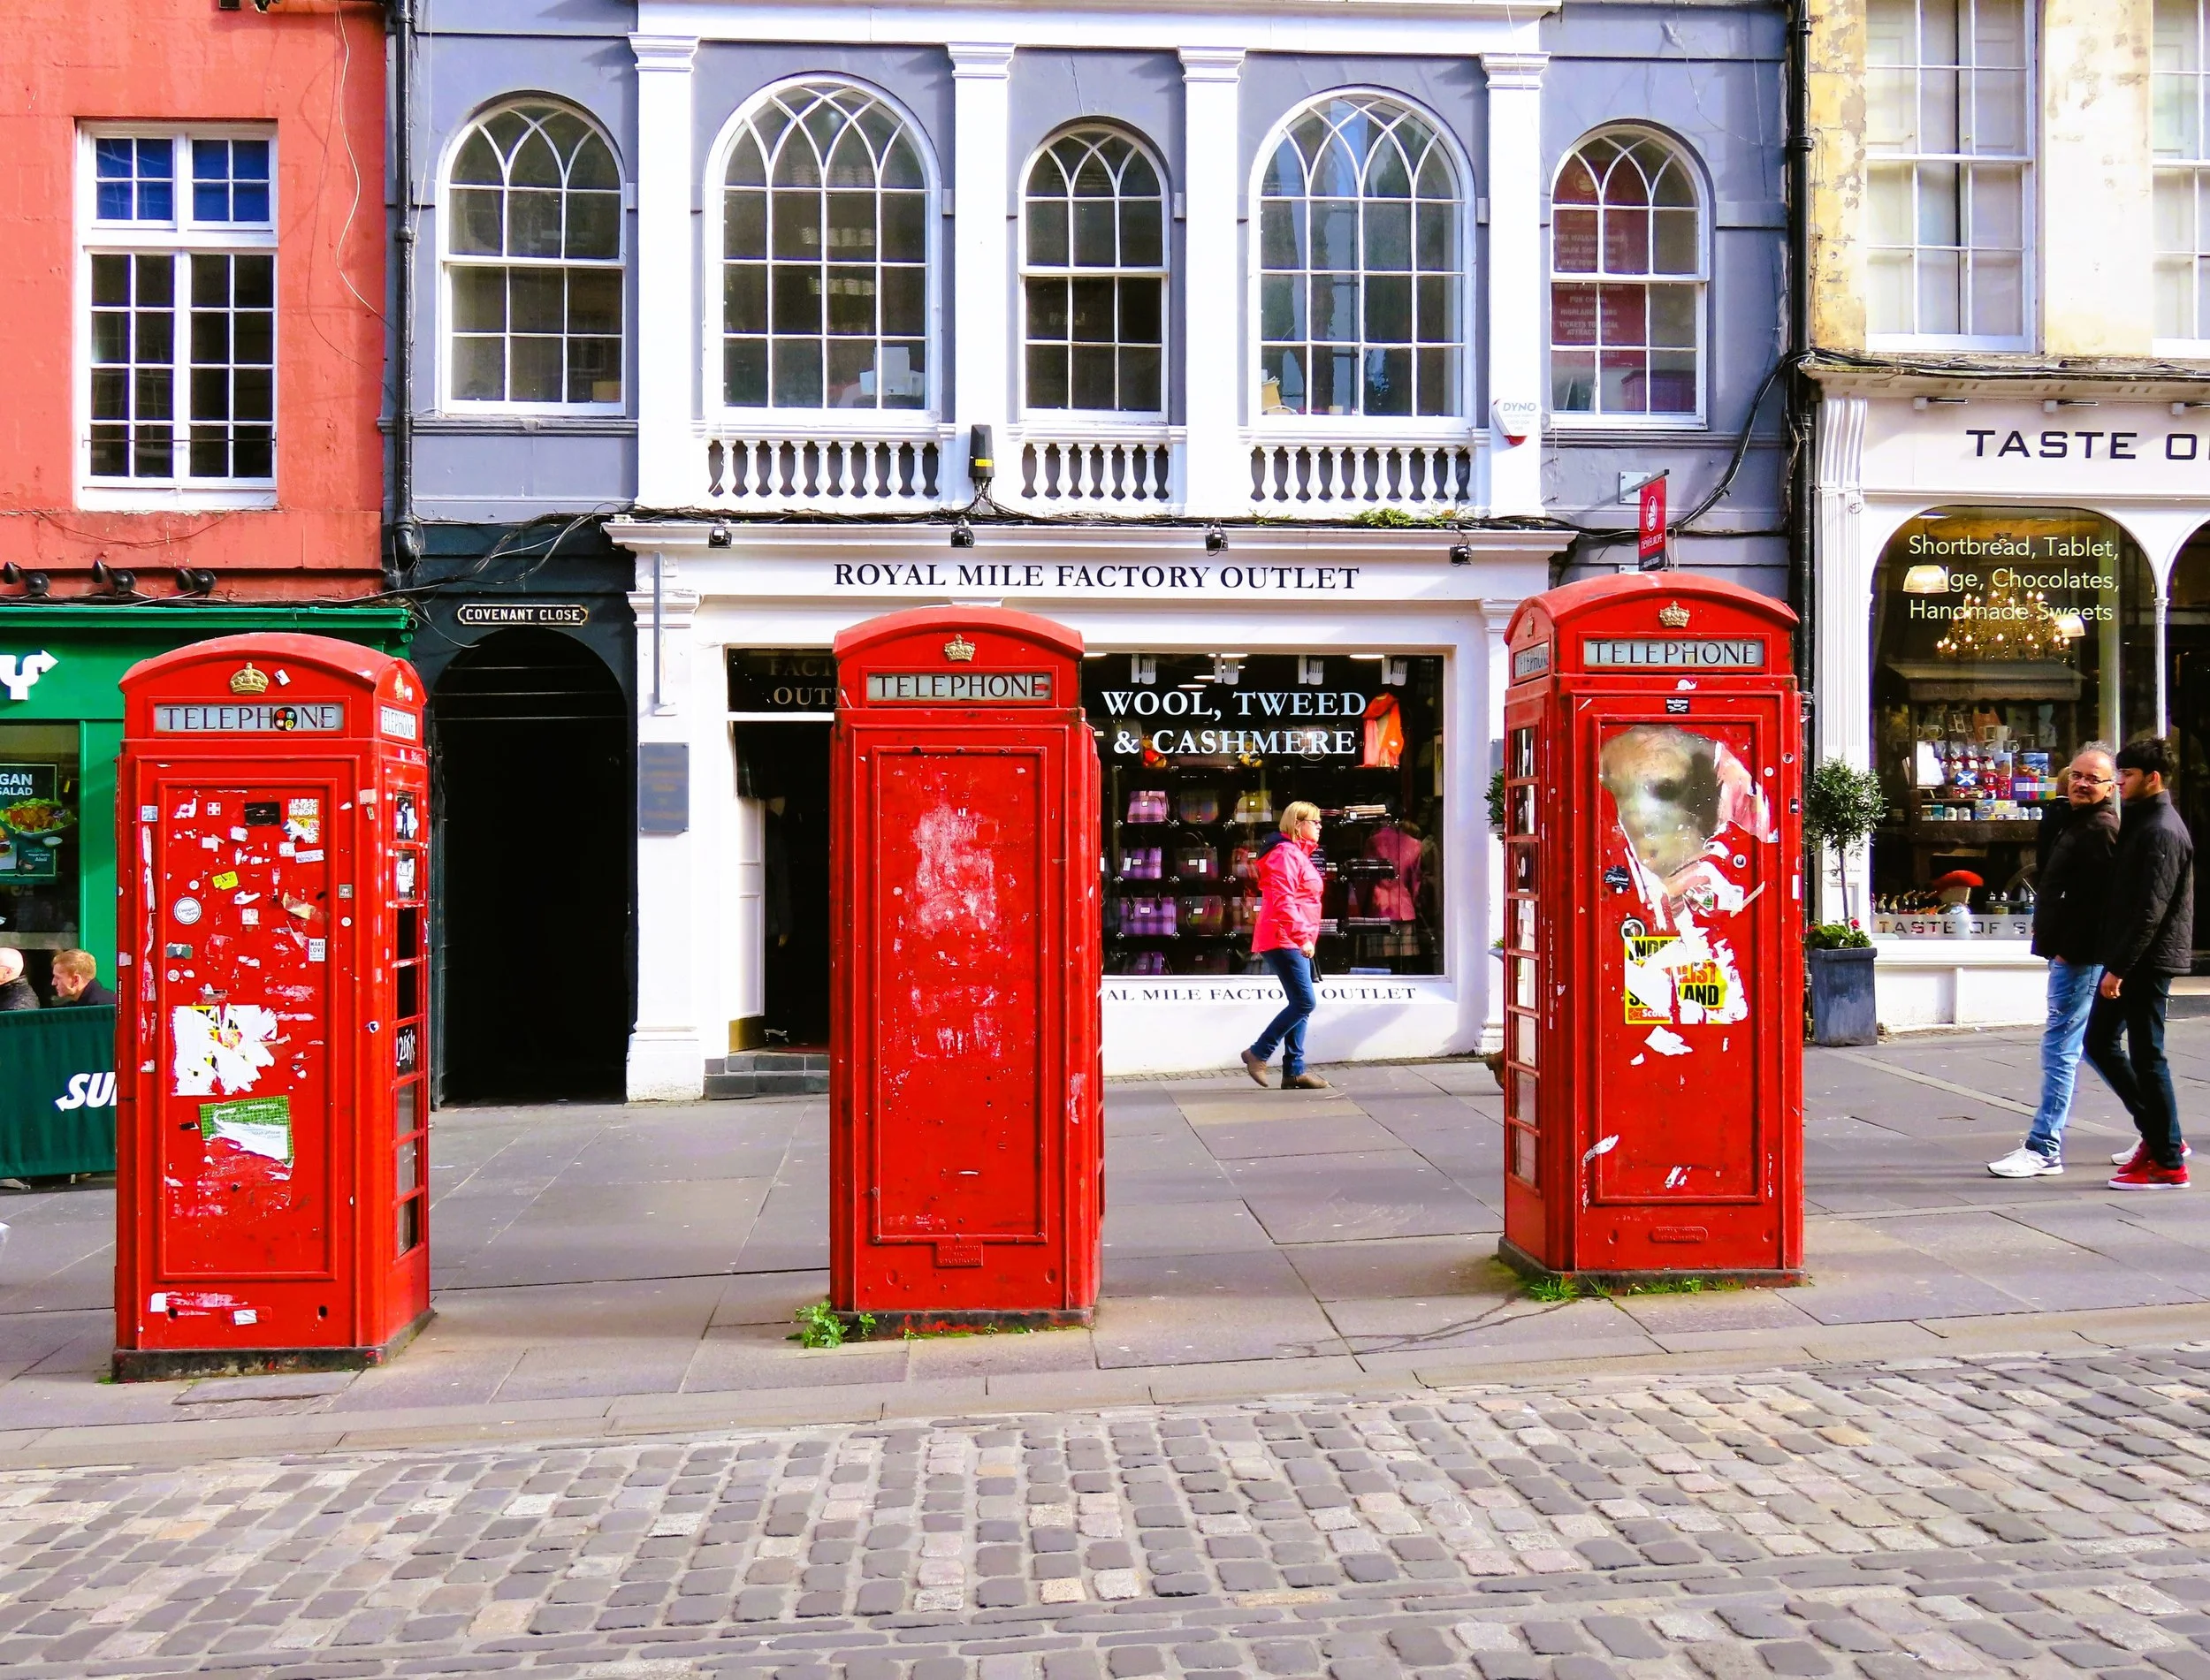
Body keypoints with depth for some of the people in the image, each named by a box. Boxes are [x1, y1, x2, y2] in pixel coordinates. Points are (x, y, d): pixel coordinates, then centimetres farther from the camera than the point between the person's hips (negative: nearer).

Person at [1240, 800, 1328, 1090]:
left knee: (1300, 1004, 8)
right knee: (1305, 1002, -13)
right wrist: (1302, 937, -25)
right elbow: (1283, 902, -22)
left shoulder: (1298, 854, 21)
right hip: (1284, 941, -11)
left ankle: (1294, 1070, 10)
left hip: (1295, 943, 11)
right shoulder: (1285, 854, -12)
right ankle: (1259, 1053, -4)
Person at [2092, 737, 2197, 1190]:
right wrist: (2115, 963, 16)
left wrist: (2119, 967, -22)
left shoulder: (2161, 831, -16)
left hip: (2147, 961, -10)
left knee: (2147, 1057, -3)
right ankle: (2160, 1135, 23)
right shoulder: (2139, 822, 15)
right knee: (2100, 1042, 14)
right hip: (2130, 960, 10)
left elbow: (2151, 910, -22)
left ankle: (2168, 1164, 5)